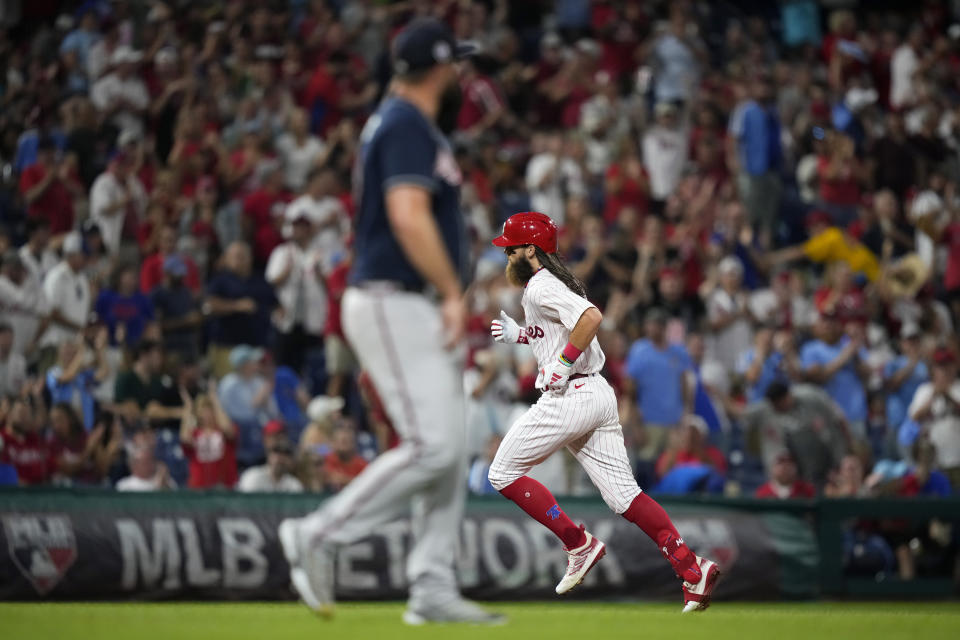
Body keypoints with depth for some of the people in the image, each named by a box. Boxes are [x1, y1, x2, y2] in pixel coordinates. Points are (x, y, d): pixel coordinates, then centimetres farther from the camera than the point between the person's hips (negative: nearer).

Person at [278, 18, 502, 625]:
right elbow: (409, 215, -24)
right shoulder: (408, 126, -13)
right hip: (395, 305, -10)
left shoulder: (398, 120, 18)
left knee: (451, 452, 7)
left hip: (417, 310, 10)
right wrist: (453, 292, -20)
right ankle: (319, 535, -8)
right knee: (432, 446, -15)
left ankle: (434, 589, 8)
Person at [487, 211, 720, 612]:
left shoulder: (540, 286, -10)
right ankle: (692, 569, -10)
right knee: (623, 494, 4)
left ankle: (579, 546, -2)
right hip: (598, 394, 10)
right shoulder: (552, 283, 22)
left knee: (503, 474, 2)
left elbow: (591, 317, -25)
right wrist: (518, 334, 26)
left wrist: (563, 363, -20)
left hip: (569, 397, -10)